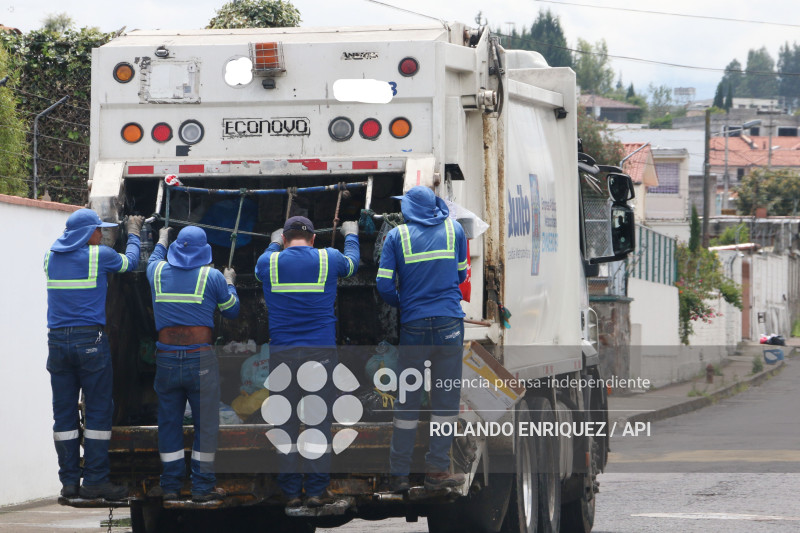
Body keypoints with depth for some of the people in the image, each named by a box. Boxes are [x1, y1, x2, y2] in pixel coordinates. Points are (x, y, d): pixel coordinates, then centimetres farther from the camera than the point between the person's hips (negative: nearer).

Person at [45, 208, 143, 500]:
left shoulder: (51, 256, 8)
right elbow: (129, 261, 15)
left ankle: (69, 480, 7)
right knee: (98, 410, 0)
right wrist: (133, 233, 33)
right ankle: (94, 480, -3)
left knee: (64, 413, 7)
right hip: (90, 340, -5)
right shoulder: (100, 255, -5)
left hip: (57, 341, 5)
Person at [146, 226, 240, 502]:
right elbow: (232, 310, 10)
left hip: (166, 359, 3)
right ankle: (202, 486, 2)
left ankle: (170, 485, 10)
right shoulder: (212, 276, -3)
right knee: (205, 422, 3)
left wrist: (162, 240, 51)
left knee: (169, 421, 10)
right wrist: (230, 283, 29)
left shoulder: (158, 272, 5)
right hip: (200, 357, -3)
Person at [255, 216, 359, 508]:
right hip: (321, 351, -1)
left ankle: (290, 490, 6)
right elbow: (352, 263, 26)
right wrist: (351, 235, 46)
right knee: (318, 421, 2)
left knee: (285, 421, 6)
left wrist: (275, 244, 48)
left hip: (281, 352, 1)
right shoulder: (328, 259, 2)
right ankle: (317, 489, 0)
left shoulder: (269, 262, 4)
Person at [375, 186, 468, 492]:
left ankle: (399, 473, 6)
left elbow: (384, 286, -4)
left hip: (413, 326, 0)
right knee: (446, 397, 6)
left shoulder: (397, 235, 0)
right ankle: (437, 469, 6)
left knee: (407, 399, 5)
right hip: (449, 323, 0)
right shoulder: (454, 229, 5)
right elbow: (461, 274, 13)